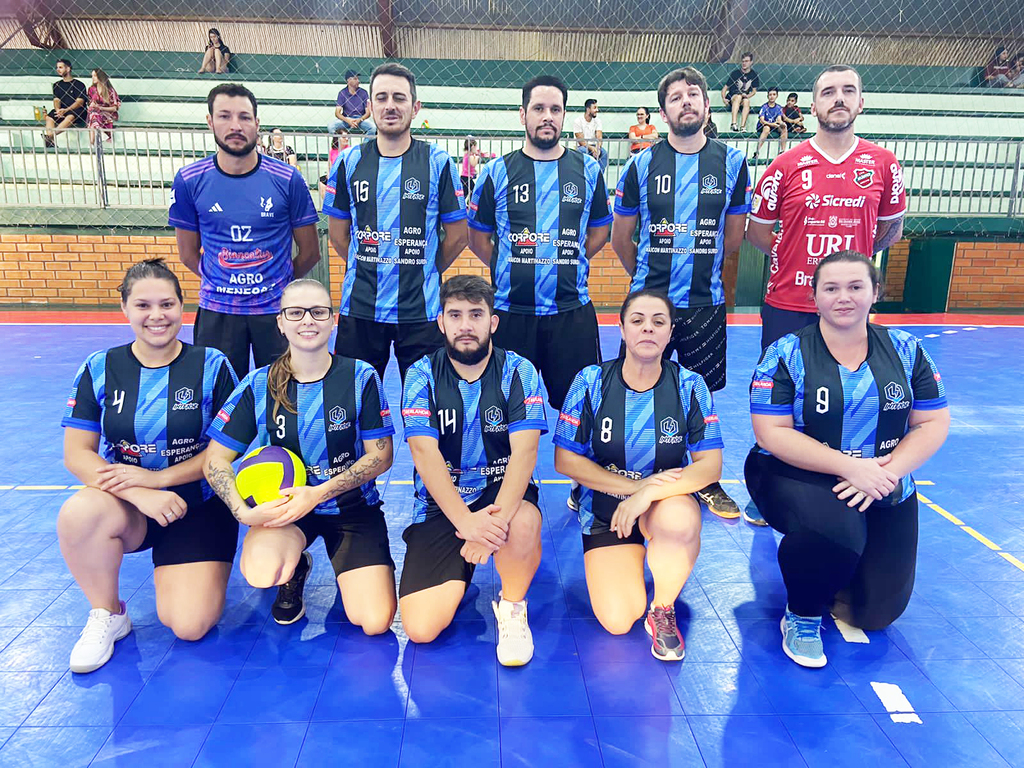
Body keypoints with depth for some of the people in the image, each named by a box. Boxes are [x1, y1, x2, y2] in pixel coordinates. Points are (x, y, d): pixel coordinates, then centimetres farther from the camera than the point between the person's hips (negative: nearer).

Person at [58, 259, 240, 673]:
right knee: (77, 513, -34)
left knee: (190, 625, -16)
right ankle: (106, 615, -5)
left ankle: (173, 571, 21)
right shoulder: (100, 368, -1)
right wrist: (140, 495, -22)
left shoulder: (211, 366, -6)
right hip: (125, 503, 2)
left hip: (198, 504, -2)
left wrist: (158, 477, -18)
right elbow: (77, 453, -5)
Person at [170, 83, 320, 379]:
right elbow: (188, 254, 10)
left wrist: (279, 284, 8)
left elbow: (310, 252, 3)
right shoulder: (189, 180, -1)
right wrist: (221, 282, 8)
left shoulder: (287, 179, -5)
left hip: (276, 309, -1)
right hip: (216, 311, 1)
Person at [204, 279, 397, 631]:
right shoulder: (259, 385, -7)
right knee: (260, 572, -33)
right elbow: (216, 460, -4)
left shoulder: (362, 378, -10)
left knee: (375, 622, -15)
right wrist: (244, 512, -21)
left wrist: (319, 493, -21)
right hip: (285, 505, 1)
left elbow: (381, 456, -9)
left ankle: (347, 570, 20)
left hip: (352, 506, -1)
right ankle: (294, 569, 7)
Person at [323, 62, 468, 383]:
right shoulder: (349, 161, 5)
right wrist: (369, 270, 6)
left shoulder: (439, 162, -1)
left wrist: (423, 272, 4)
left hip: (422, 309, -1)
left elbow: (457, 236, 3)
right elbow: (338, 233, 11)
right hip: (359, 307, 2)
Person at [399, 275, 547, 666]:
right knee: (420, 629, -11)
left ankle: (512, 606, -4)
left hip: (503, 491, 0)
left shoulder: (518, 372, -6)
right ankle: (456, 577, 24)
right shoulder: (422, 376, -5)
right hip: (441, 505, 1)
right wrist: (465, 520, -28)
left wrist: (497, 517, -31)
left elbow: (525, 450, -16)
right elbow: (425, 453, -15)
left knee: (523, 524, -37)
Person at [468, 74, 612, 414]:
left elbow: (599, 232, 16)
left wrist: (567, 265, 5)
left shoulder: (588, 170, 6)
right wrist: (512, 269, 2)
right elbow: (478, 236, 11)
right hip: (509, 312, 0)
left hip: (573, 311, 1)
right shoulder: (498, 172, 3)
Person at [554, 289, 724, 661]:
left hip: (668, 499, 0)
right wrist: (634, 485, -18)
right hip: (606, 506, 0)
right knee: (617, 621, -14)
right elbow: (566, 460, -10)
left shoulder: (689, 385, -10)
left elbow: (710, 465, -13)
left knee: (681, 522, -37)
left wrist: (648, 493, -28)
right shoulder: (591, 382, -11)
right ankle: (615, 570, 23)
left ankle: (663, 610, -6)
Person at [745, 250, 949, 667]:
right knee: (836, 531, -36)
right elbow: (771, 432, -15)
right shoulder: (786, 354, -9)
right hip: (795, 477, -3)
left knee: (876, 612, -1)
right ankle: (801, 616, -5)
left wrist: (888, 472, -17)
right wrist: (849, 466, -24)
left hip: (885, 490, 4)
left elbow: (933, 423, 1)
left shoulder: (905, 350, 2)